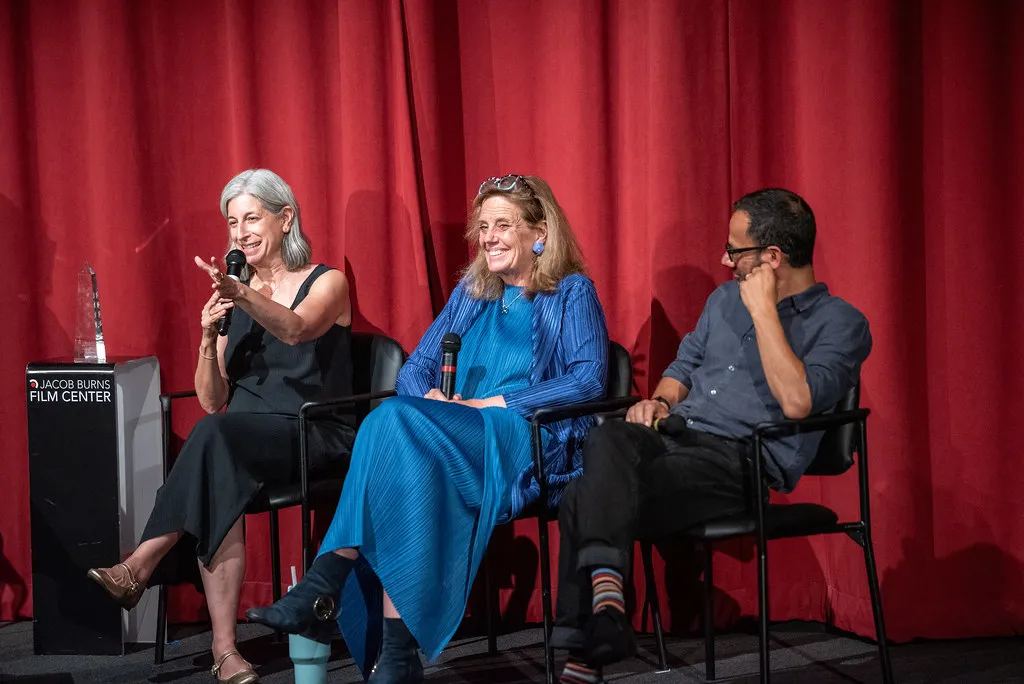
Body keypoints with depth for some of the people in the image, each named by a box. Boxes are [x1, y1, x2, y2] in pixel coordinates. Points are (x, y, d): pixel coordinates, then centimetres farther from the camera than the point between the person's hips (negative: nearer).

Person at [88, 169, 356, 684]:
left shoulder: (326, 283, 3)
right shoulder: (234, 295, 16)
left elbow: (294, 329, -23)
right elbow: (213, 401, 11)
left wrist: (244, 295, -42)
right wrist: (209, 338, -7)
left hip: (316, 436, -4)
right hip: (243, 439, 4)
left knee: (215, 435, -34)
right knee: (216, 485, -32)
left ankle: (141, 565, -31)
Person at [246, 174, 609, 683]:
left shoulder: (572, 293, 11)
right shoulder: (469, 295, 27)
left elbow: (589, 378, -4)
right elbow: (415, 368, 22)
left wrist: (493, 404, -9)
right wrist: (432, 399, -3)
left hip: (531, 444, -5)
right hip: (457, 441, 5)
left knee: (396, 423, -32)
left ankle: (322, 587, -36)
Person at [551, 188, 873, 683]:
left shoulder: (840, 323, -1)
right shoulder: (726, 299, 22)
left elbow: (797, 402, -17)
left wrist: (764, 311, -12)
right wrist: (660, 401, 8)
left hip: (740, 461, -7)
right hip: (674, 436, 7)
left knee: (588, 499, -29)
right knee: (608, 440, -30)